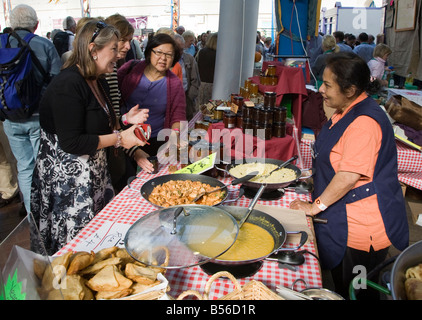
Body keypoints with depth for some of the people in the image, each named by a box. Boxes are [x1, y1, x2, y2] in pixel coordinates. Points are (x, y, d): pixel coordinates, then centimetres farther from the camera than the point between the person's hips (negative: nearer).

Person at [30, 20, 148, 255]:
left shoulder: (99, 82, 7)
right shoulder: (68, 85, -22)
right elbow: (71, 143, -26)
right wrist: (119, 138, -20)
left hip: (93, 171, 9)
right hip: (66, 176, -9)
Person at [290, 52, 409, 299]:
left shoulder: (364, 122, -26)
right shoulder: (348, 111, 8)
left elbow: (350, 175, -29)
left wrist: (316, 206, -20)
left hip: (361, 224, -10)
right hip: (344, 218, 10)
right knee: (341, 285, 24)